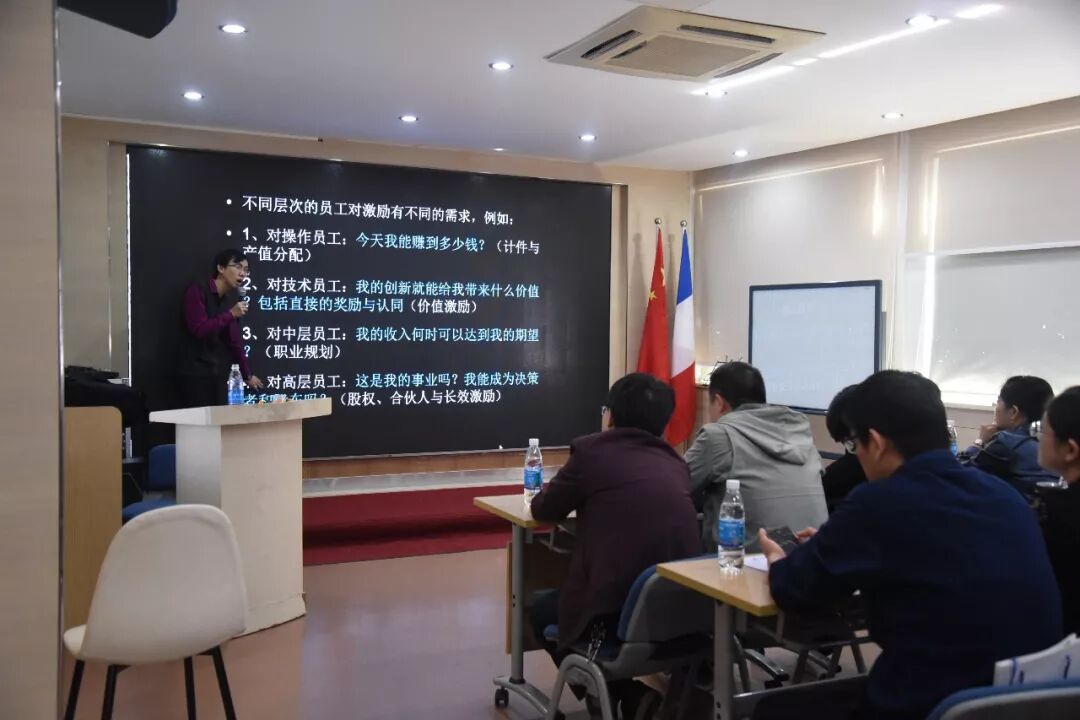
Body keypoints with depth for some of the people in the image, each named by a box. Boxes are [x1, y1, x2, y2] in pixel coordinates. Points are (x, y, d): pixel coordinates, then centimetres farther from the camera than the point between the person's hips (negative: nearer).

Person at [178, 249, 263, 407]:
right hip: (196, 373, -6)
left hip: (220, 373, 6)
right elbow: (198, 329, -19)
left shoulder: (233, 298, 8)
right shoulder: (197, 291, -10)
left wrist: (247, 374, 11)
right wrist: (231, 314, -21)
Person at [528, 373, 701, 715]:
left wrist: (573, 491, 30)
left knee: (542, 612, 26)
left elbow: (543, 510, 10)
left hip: (615, 611, -6)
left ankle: (616, 697, 24)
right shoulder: (674, 462, 10)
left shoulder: (591, 449, -4)